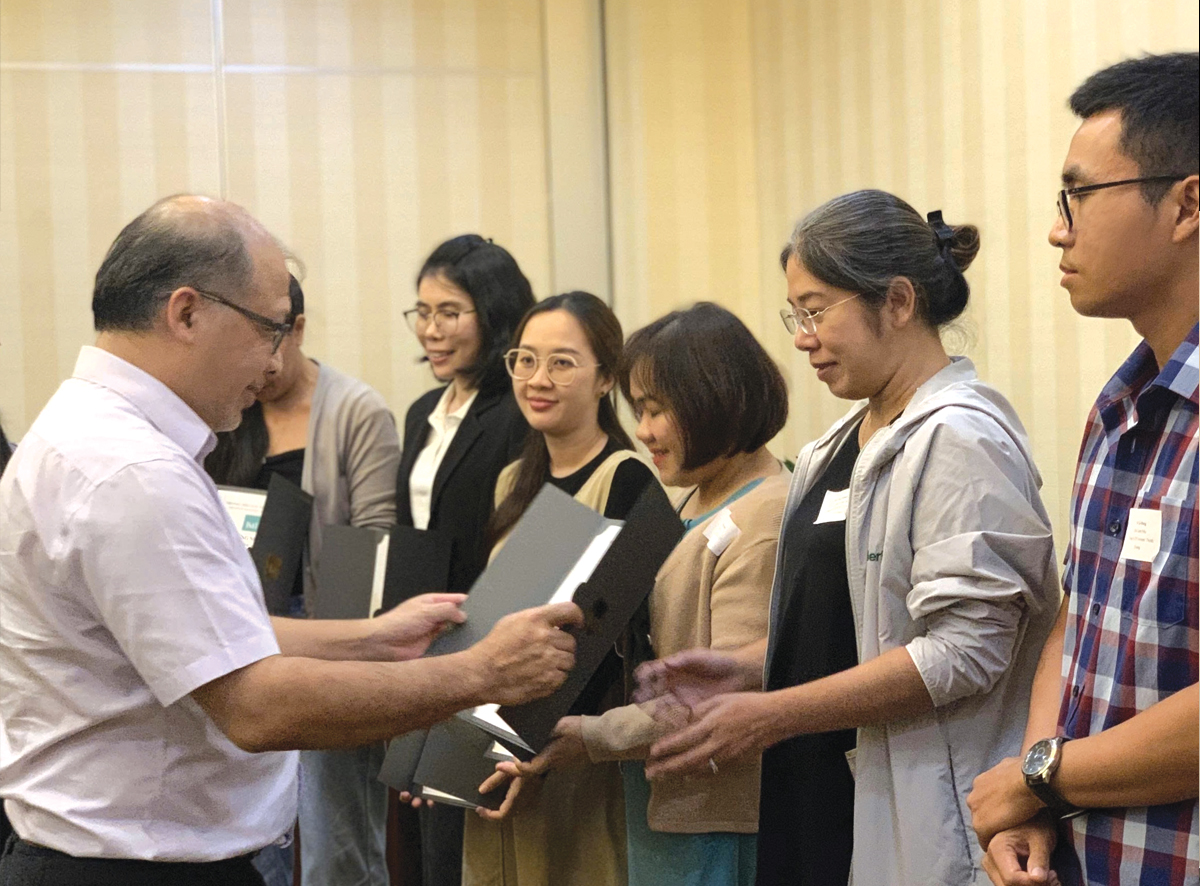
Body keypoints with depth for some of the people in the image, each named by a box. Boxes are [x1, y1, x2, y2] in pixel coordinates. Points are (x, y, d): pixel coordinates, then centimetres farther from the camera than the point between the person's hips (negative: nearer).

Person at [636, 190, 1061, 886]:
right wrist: (744, 670, 5)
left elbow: (962, 649, -22)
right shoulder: (847, 443, 13)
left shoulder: (960, 438, -15)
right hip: (819, 800, 8)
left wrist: (769, 716, -19)